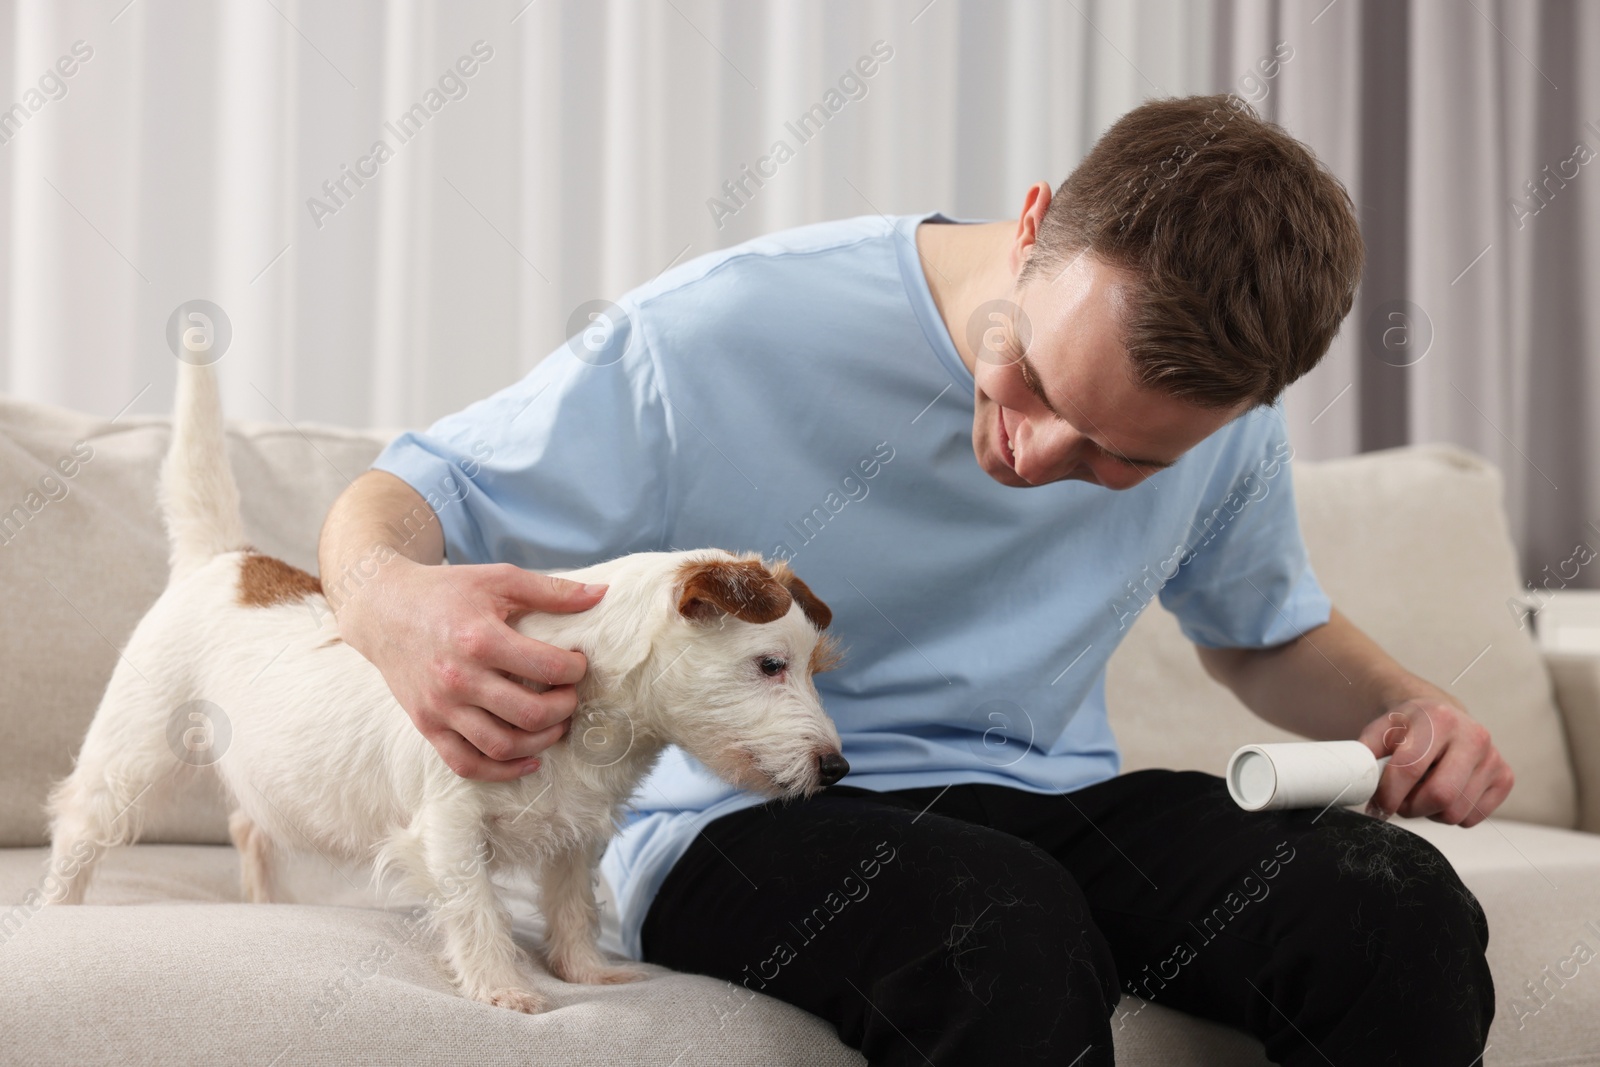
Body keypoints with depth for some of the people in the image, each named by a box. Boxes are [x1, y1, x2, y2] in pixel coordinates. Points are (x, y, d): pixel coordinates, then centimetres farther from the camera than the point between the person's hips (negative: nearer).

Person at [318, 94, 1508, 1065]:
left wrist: (1407, 707, -5)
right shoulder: (723, 337, -18)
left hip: (1044, 806, 5)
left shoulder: (1223, 418, -3)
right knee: (1009, 931, -40)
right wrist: (394, 600, -35)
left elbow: (1273, 628, 18)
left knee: (1401, 907, -22)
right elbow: (403, 497, -10)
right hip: (742, 819, -4)